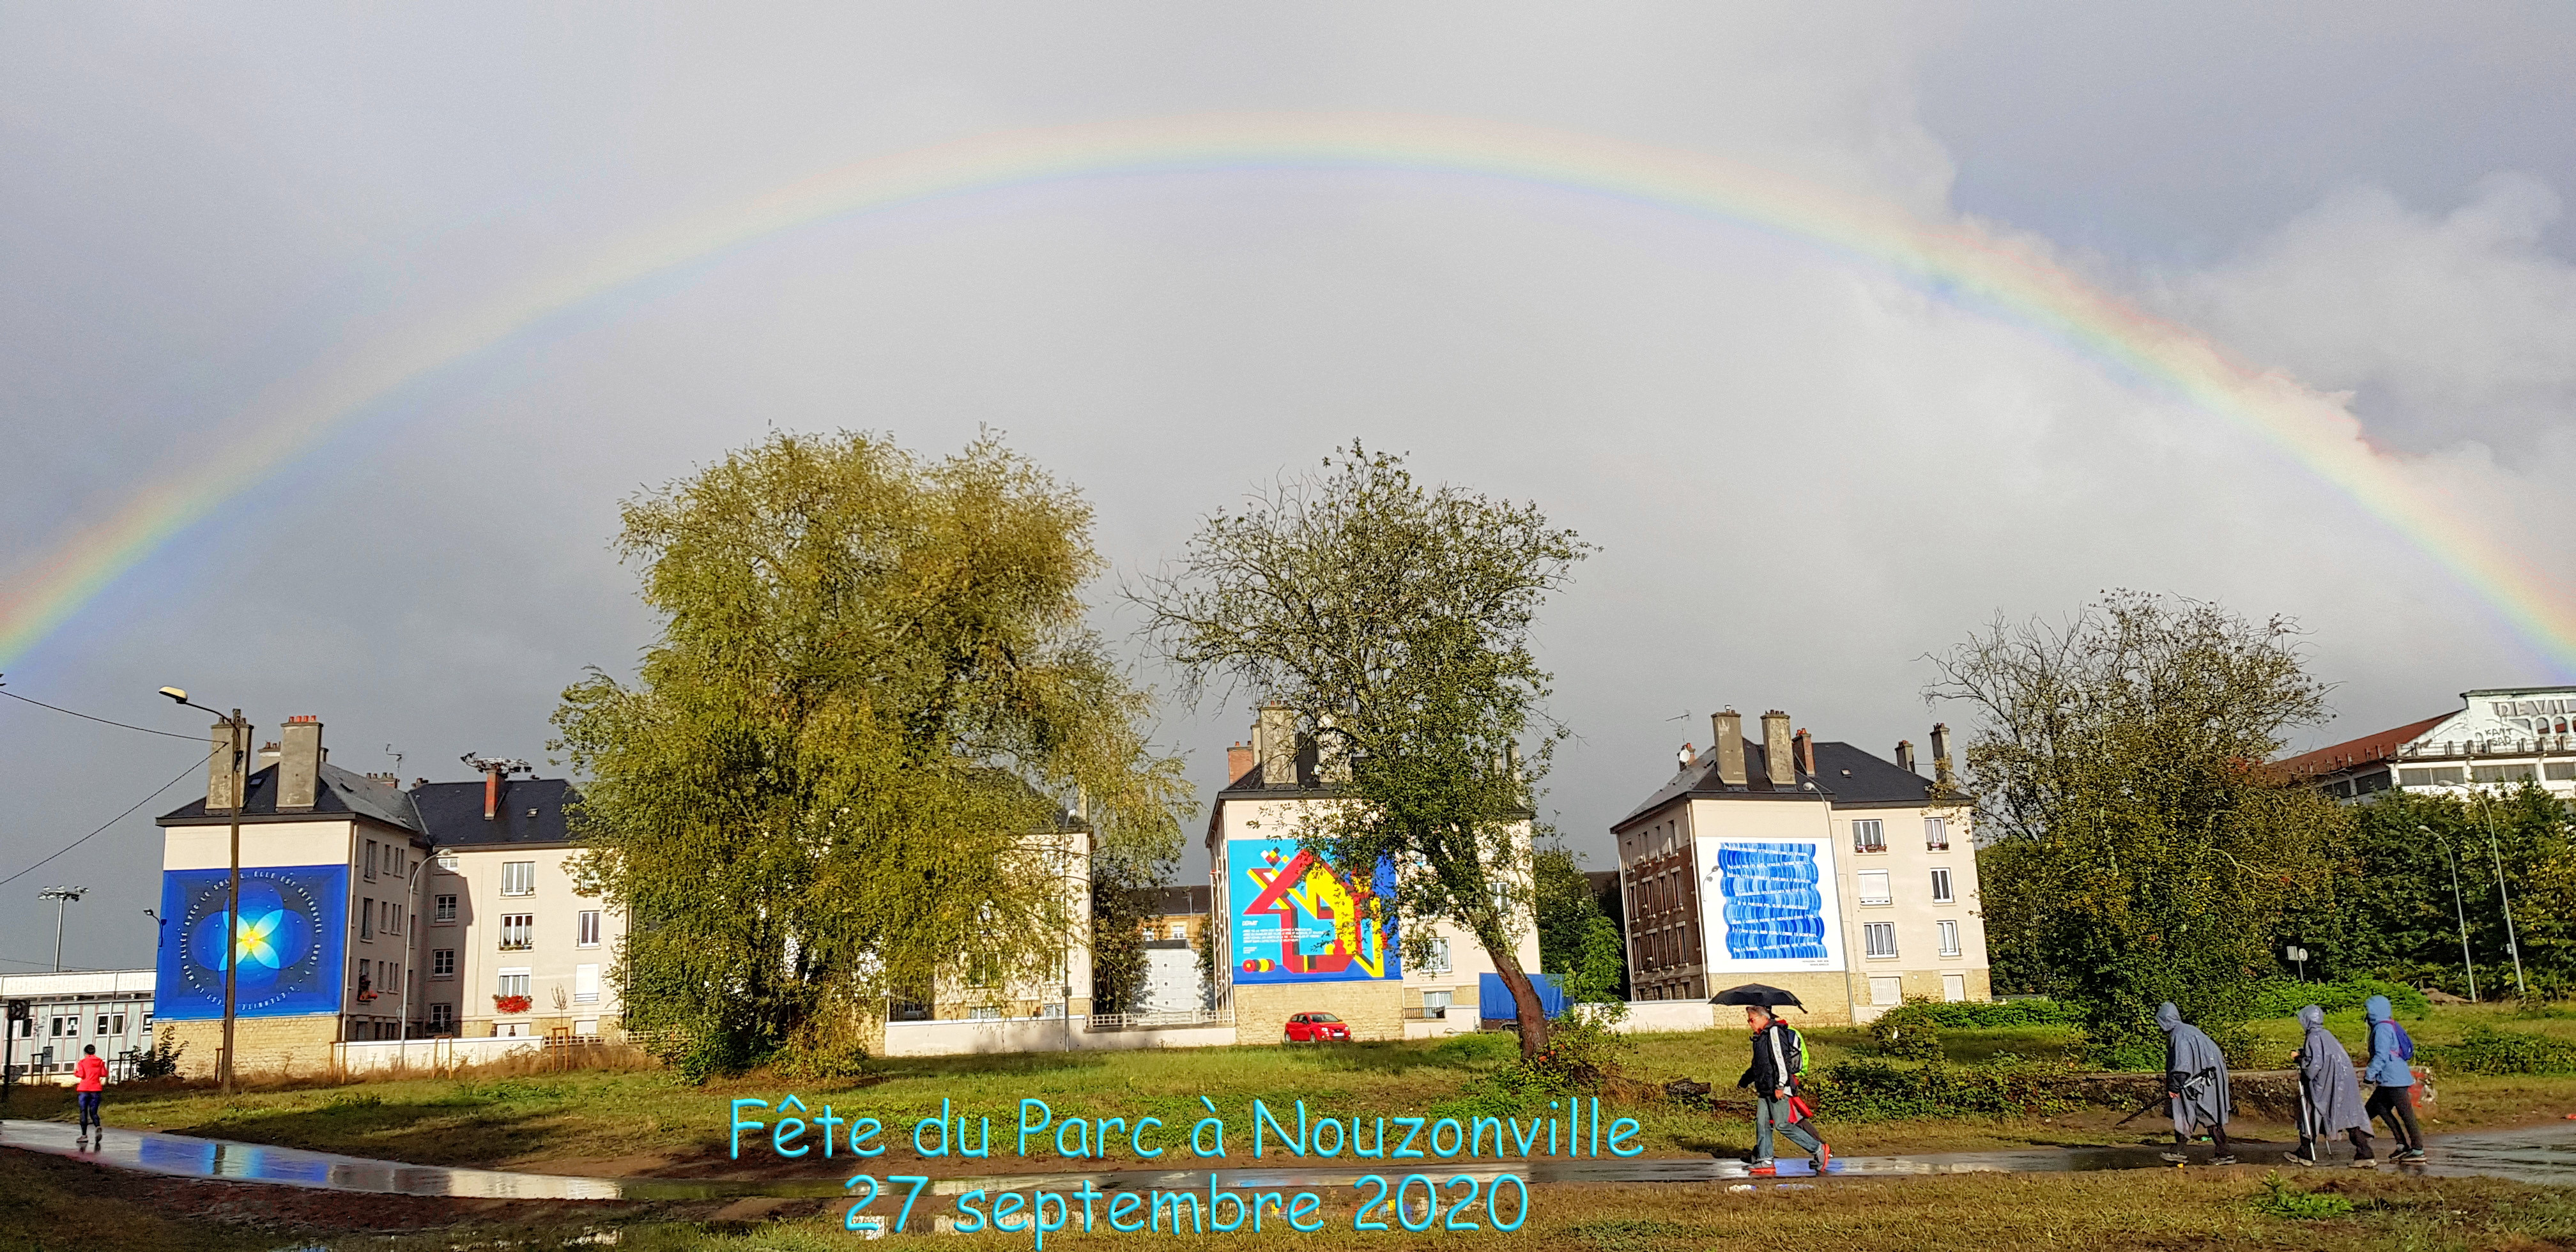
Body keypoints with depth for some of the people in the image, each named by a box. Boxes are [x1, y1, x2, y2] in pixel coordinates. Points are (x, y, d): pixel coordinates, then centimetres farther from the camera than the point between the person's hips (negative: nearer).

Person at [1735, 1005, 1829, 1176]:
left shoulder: (1774, 1032, -11)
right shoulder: (1762, 1035, 19)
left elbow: (1781, 1059, -19)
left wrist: (1780, 1085, -22)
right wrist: (1745, 1080, 33)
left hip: (1779, 1089, -10)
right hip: (1765, 1090, 10)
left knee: (1783, 1125, -9)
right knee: (1762, 1123, 4)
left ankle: (1819, 1149, -1)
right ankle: (1765, 1162, 6)